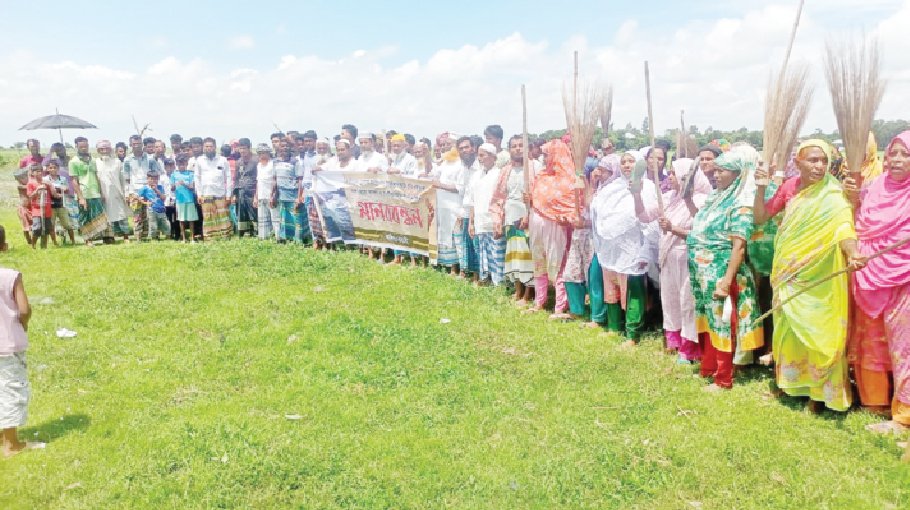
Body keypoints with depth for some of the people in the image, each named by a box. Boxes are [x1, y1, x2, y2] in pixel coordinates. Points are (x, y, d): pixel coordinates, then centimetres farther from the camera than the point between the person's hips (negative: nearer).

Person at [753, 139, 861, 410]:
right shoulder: (790, 186, 1)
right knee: (789, 328, 15)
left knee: (817, 331, 2)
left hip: (816, 278, -4)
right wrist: (761, 188, -10)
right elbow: (760, 217, 6)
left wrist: (852, 254, -47)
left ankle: (818, 389, 16)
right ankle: (790, 380, 31)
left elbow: (843, 226, -27)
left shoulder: (833, 195, -13)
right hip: (787, 273, 5)